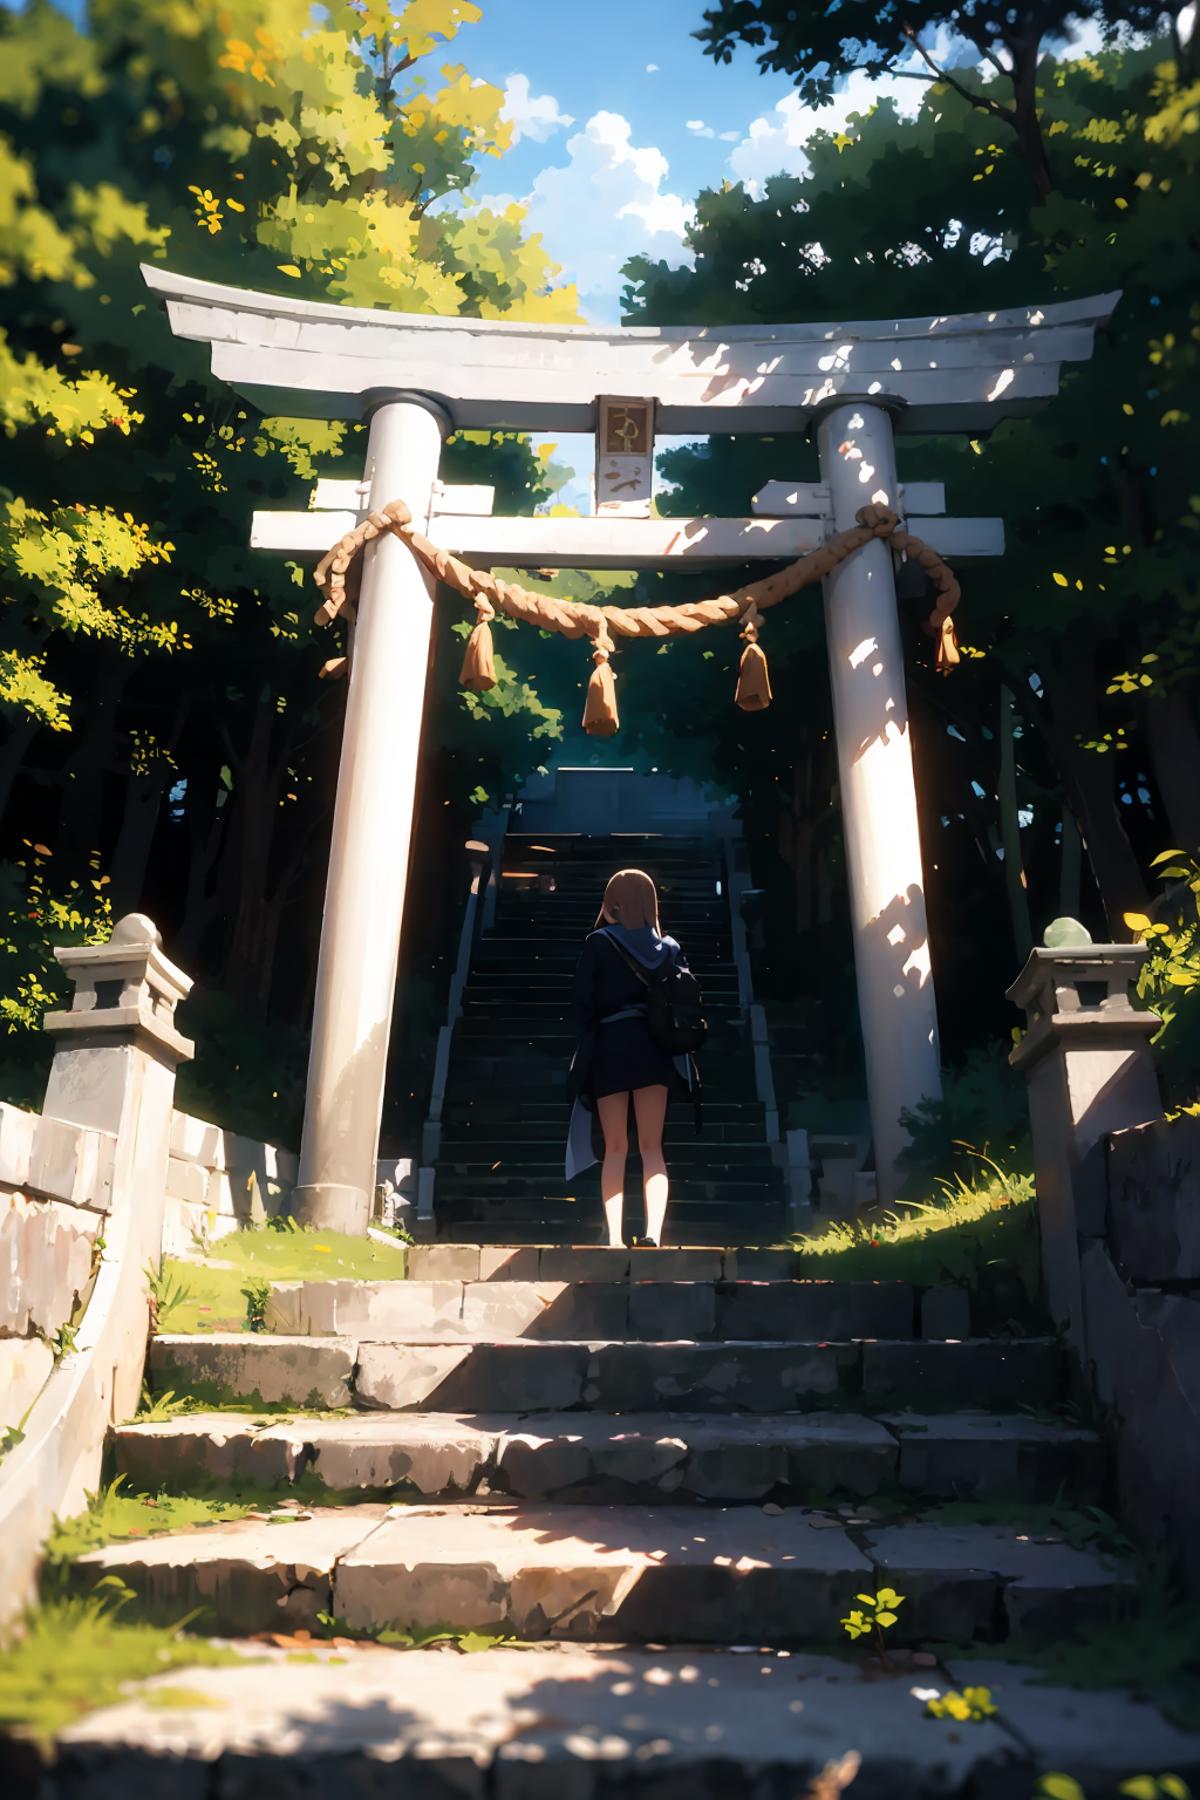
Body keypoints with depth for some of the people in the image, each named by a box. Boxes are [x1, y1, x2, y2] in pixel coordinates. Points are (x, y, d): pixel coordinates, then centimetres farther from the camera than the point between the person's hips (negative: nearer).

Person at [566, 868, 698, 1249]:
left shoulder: (598, 942, 1)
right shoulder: (669, 948, 9)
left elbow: (583, 1003, -1)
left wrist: (584, 1052, 4)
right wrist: (678, 1053, 11)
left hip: (610, 1046, -2)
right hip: (654, 1048, 2)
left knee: (615, 1149, 4)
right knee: (652, 1147, 5)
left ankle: (615, 1237, -3)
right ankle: (653, 1231, -9)